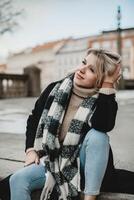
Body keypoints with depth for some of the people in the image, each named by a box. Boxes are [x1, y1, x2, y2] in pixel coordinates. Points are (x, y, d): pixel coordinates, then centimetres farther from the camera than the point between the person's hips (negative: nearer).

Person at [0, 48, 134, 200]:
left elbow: (103, 126, -39)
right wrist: (31, 150, -3)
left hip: (84, 163, -2)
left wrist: (109, 84, -32)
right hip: (53, 160, 3)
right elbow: (34, 119, 7)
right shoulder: (55, 90, -7)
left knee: (97, 134, -32)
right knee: (17, 180, -20)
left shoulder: (102, 101, -15)